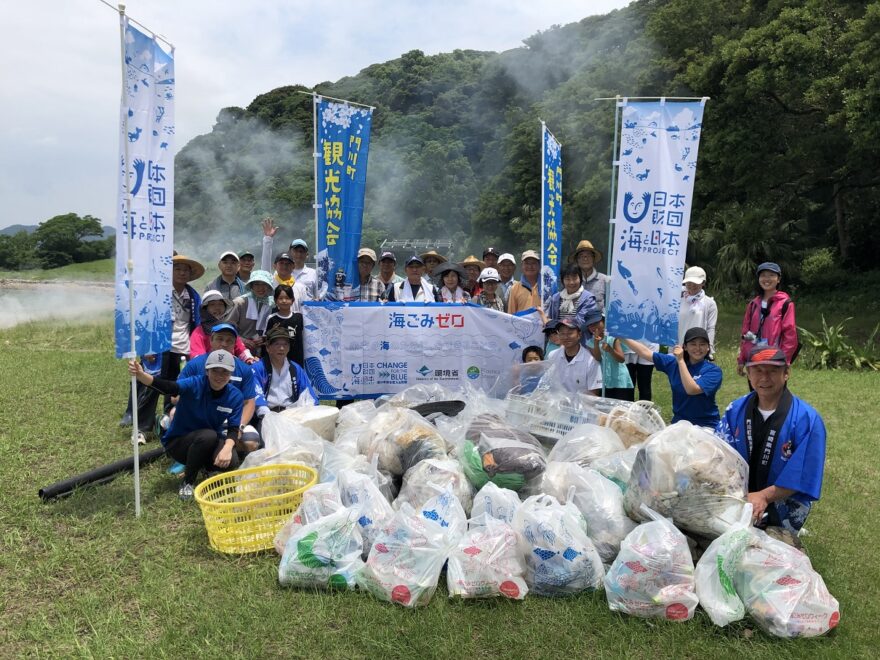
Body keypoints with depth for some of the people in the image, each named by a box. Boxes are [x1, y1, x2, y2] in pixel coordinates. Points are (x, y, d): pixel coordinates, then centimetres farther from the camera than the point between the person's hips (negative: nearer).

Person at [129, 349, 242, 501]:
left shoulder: (235, 396, -12)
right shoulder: (195, 384, -22)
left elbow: (233, 429, -12)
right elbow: (168, 387, -41)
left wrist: (227, 447, -35)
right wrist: (141, 375, -61)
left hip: (210, 444, 3)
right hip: (177, 442, -3)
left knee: (231, 461, -27)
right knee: (208, 435, -35)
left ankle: (203, 465, 11)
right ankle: (188, 482, -10)